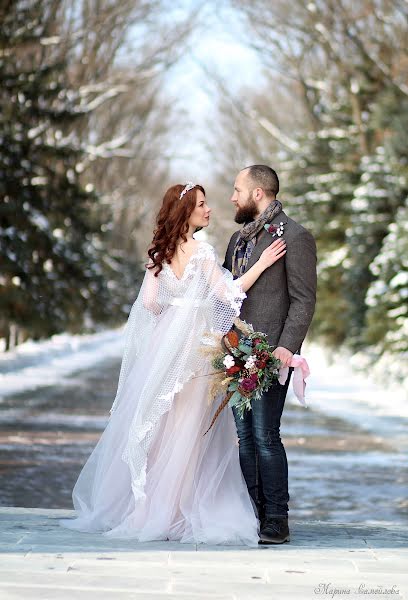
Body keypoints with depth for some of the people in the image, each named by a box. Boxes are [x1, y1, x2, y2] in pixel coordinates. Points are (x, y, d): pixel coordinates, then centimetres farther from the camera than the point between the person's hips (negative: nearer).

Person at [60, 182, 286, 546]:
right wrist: (261, 264, -17)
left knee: (154, 428, 11)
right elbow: (227, 293, -18)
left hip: (162, 344, 5)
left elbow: (150, 302, 3)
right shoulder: (202, 252, -11)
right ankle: (174, 512, 3)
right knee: (188, 432, 1)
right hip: (196, 347, -5)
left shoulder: (160, 253, 6)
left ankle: (140, 507, 16)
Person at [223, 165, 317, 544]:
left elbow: (304, 299, -11)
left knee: (265, 435, -9)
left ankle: (276, 521, -3)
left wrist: (287, 346, -19)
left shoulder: (295, 237, -6)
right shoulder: (239, 239, 19)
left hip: (270, 353, -8)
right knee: (244, 436, 8)